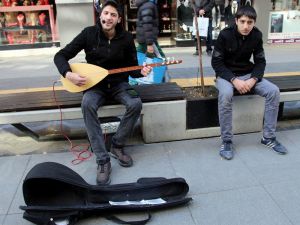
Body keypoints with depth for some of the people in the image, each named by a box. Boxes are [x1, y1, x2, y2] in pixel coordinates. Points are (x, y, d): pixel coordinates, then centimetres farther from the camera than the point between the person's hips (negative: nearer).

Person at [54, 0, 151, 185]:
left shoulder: (126, 38, -4)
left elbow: (132, 68, 1)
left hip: (119, 84, 1)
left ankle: (117, 146, -7)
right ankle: (103, 161, -30)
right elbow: (61, 56, -5)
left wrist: (141, 71, -22)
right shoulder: (89, 33, -8)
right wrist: (69, 74, -23)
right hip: (95, 84, -1)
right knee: (88, 105, -35)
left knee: (136, 104, -30)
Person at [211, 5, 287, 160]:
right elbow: (216, 62, -15)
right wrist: (234, 80, -26)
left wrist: (253, 79, -19)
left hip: (248, 74, 4)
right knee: (226, 94, -38)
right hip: (226, 75, -4)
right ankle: (226, 141, -24)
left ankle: (268, 137, -4)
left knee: (273, 91, -17)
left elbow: (260, 62, 1)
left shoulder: (257, 35, -5)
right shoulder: (225, 34, -16)